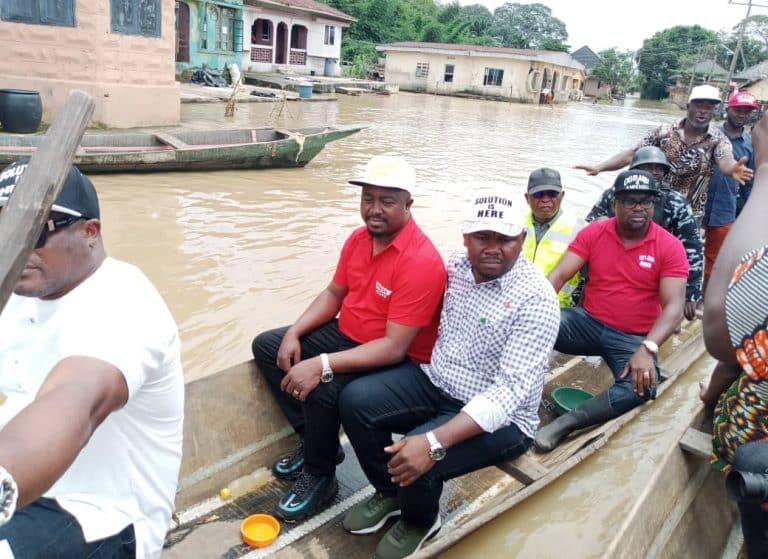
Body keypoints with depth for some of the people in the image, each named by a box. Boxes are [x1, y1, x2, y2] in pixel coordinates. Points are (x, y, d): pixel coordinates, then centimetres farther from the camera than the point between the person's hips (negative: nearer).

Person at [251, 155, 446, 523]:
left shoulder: (421, 262, -27)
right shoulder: (358, 239, -1)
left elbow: (394, 348, -31)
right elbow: (333, 294, 11)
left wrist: (322, 365, -37)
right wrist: (294, 333, -5)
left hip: (396, 362, -9)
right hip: (347, 336, 9)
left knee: (323, 388, -33)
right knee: (266, 346, 6)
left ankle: (320, 476, -2)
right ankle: (314, 440, 11)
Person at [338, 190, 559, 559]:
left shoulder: (536, 300, -24)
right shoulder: (455, 266, -4)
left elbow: (511, 391, -30)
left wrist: (435, 442, -39)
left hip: (498, 417, -6)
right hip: (435, 381, 6)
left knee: (416, 458, -27)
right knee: (354, 400, -8)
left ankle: (420, 520, 11)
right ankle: (389, 491, 17)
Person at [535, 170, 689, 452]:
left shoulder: (670, 247, -8)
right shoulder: (593, 232, -2)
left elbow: (674, 306, -15)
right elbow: (559, 274, -9)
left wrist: (646, 349, -32)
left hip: (633, 339, -1)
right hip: (588, 323, 2)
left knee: (642, 386, -33)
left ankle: (564, 422, -27)